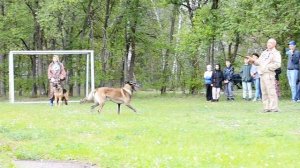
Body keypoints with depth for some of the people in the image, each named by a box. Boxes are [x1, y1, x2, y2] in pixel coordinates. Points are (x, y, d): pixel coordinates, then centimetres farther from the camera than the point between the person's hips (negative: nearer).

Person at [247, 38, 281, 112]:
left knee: (271, 91, -12)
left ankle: (274, 108, -12)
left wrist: (267, 67, -15)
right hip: (262, 74, 8)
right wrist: (253, 60, 1)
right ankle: (266, 107, 11)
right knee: (264, 92, 7)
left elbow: (277, 64, -14)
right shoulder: (264, 52, 23)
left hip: (269, 74, -8)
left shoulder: (276, 53, -2)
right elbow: (258, 62, 21)